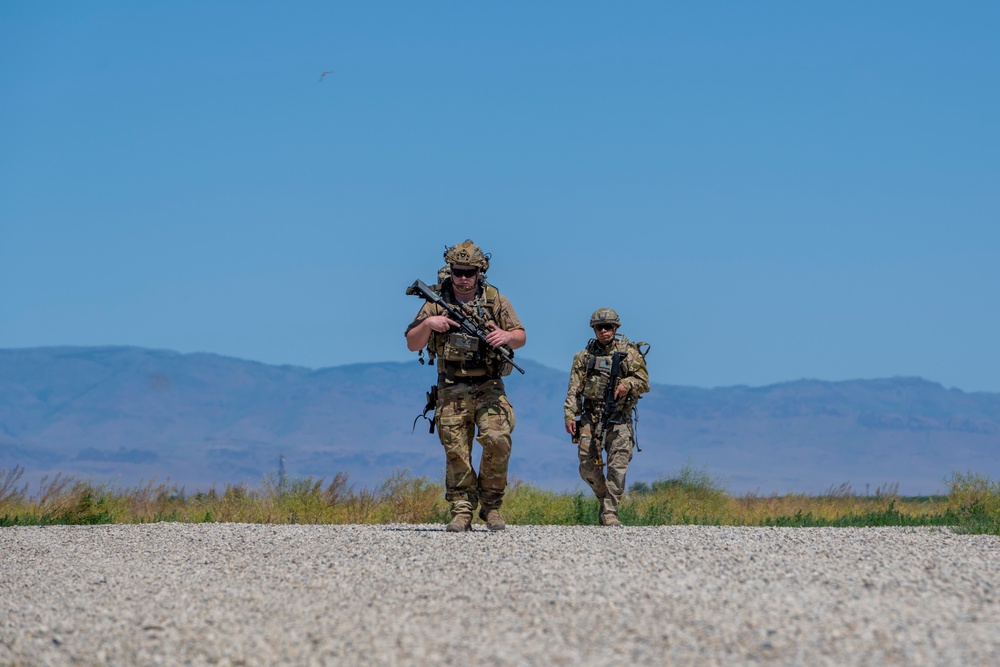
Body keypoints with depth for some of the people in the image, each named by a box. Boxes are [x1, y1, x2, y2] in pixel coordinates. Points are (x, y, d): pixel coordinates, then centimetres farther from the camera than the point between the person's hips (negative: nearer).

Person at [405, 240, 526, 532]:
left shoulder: (495, 300, 4)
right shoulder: (437, 302, 4)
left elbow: (521, 337, 9)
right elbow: (412, 344, 6)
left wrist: (506, 336, -14)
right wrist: (428, 324, -13)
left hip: (489, 387, 0)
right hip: (452, 390, 1)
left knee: (497, 440, -17)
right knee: (457, 453, -3)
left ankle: (491, 505, -1)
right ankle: (462, 512, 5)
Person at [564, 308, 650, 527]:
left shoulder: (629, 352, 5)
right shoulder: (585, 356, 10)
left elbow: (644, 383, 3)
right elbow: (574, 389, 7)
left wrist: (628, 384, -18)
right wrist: (570, 415, -4)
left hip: (619, 418, -2)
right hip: (592, 416, 2)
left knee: (618, 466, -10)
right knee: (588, 466, -1)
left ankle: (610, 513, -9)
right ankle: (604, 497, 23)